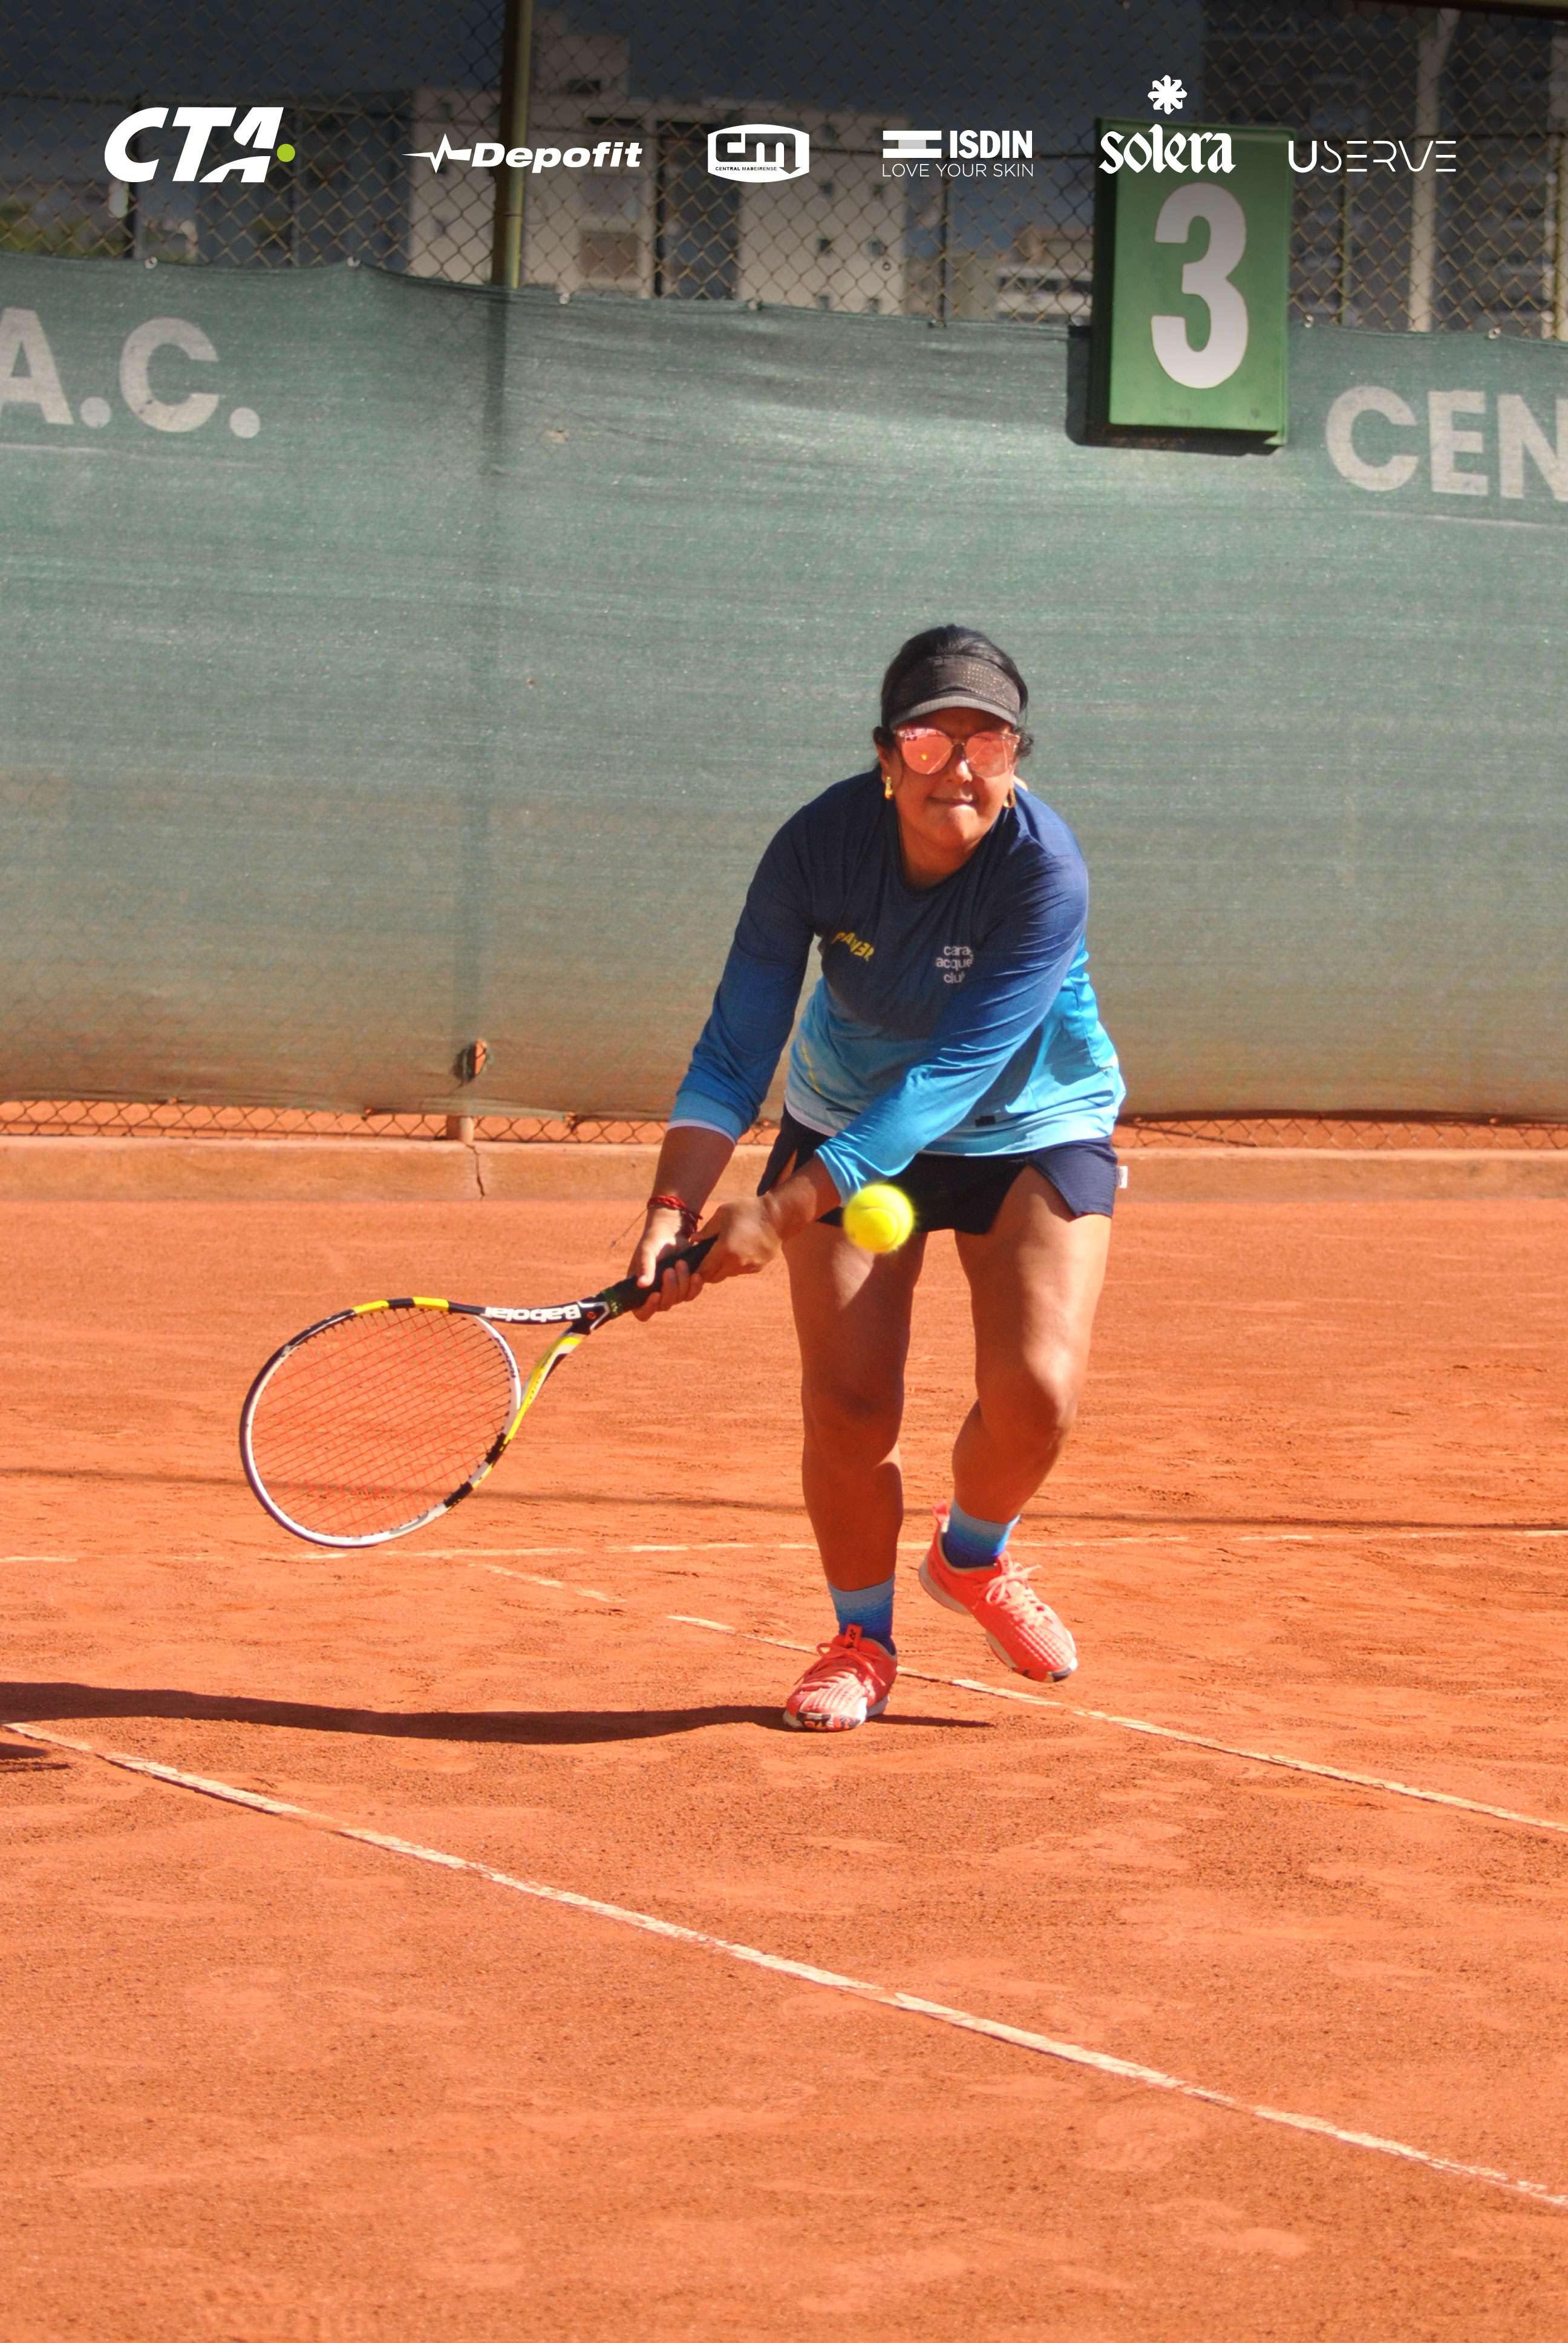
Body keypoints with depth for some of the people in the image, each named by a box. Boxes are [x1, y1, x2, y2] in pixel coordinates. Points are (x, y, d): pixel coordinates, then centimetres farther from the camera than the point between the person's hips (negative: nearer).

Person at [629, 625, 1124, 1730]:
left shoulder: (1045, 873, -32)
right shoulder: (821, 844, -24)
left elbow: (952, 1076, -35)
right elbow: (736, 1049, -21)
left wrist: (783, 1211, -41)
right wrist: (675, 1206, -36)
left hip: (1032, 1129, -1)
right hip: (850, 1117, 1)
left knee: (1036, 1391, -17)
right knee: (848, 1404, -11)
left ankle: (973, 1557, 18)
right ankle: (862, 1640, 16)